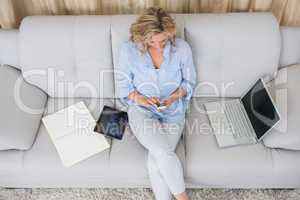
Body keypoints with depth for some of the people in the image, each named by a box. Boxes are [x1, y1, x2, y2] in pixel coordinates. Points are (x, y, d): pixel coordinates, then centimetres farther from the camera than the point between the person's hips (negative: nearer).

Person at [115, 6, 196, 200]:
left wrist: (175, 96, -16)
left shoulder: (182, 48, -10)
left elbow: (190, 81, 4)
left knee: (157, 159, -22)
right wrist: (141, 99, -19)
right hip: (141, 111, 0)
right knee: (164, 153, -26)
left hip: (173, 112, 1)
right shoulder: (128, 49, -11)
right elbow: (122, 87, -1)